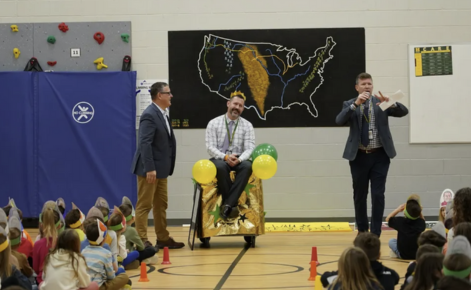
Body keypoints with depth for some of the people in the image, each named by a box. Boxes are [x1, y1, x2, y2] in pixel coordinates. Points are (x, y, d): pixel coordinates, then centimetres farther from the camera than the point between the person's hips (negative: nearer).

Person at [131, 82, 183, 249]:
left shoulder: (162, 114, 13)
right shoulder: (149, 115, -17)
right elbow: (145, 144, -23)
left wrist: (166, 168, 15)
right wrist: (150, 168, -26)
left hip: (161, 168, 10)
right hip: (150, 168, -10)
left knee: (161, 204, 14)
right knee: (144, 205, -4)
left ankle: (163, 239, 21)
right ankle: (142, 241, -1)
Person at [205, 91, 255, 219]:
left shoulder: (247, 125, 6)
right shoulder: (214, 123, 2)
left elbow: (250, 149, -4)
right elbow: (210, 147, -5)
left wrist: (239, 159, -25)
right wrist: (225, 157, -23)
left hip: (239, 160, 1)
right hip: (219, 159, -1)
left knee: (248, 166, -34)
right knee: (221, 167, -38)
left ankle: (227, 204, -37)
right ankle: (232, 204, -27)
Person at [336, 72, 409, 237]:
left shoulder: (381, 103, 5)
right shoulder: (350, 105, 3)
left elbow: (404, 111, -6)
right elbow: (339, 121, -16)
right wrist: (356, 104, -26)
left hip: (379, 156, 0)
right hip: (359, 156, 0)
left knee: (378, 195, -5)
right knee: (360, 196, 10)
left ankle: (375, 233, 1)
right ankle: (362, 231, 25)